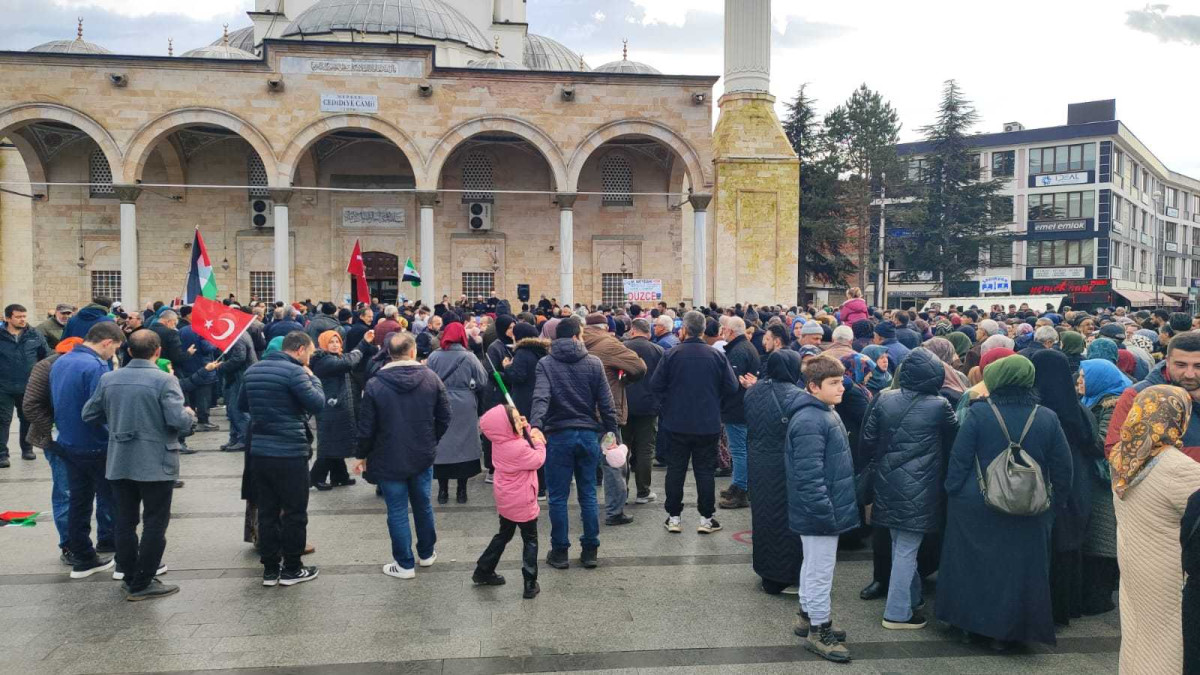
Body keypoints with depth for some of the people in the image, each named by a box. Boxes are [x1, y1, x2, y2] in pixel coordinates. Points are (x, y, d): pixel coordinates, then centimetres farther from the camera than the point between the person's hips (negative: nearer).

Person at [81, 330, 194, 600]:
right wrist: (190, 414, -2)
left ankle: (129, 578, 24)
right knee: (154, 524, 4)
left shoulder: (108, 379, 2)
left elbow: (89, 415, 9)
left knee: (125, 522, 14)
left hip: (119, 463, 6)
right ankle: (142, 584, 7)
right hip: (156, 465, -5)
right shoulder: (164, 380, -16)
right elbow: (179, 420, -23)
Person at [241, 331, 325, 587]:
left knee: (267, 511, 13)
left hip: (260, 451, 7)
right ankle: (292, 569, 13)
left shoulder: (253, 370, 10)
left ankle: (270, 569, 19)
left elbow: (242, 405, 20)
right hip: (290, 453, -7)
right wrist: (312, 378, -2)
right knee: (295, 512, 5)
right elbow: (317, 403, -16)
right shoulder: (294, 372, -15)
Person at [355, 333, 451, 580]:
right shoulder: (431, 378, -6)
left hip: (389, 460, -3)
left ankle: (405, 564, 16)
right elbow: (445, 417, -2)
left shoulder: (375, 385, -13)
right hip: (423, 457, 3)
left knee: (397, 512, 7)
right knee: (423, 505, 20)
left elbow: (366, 427, -10)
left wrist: (361, 455, 5)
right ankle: (427, 553, 34)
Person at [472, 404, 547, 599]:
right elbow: (538, 460, -19)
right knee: (530, 540, 7)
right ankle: (530, 584, 11)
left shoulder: (501, 442, -2)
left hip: (506, 500, 8)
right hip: (522, 503, -8)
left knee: (503, 535, 25)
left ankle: (483, 572, 33)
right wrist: (539, 443, -5)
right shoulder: (518, 447, -30)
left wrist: (527, 431, -2)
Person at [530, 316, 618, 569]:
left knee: (558, 497, 7)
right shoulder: (594, 363, 0)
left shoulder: (545, 364, -3)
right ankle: (590, 550, 16)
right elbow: (606, 403, -2)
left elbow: (540, 398, -20)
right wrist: (612, 432, 5)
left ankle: (559, 551, 13)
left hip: (558, 435, -1)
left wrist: (536, 426, -30)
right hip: (588, 434, 2)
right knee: (588, 495, 10)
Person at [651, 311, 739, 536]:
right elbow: (732, 387, -4)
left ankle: (673, 517, 15)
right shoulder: (717, 355, -4)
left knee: (675, 470, 9)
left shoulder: (671, 354, -8)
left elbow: (655, 385, -8)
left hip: (677, 423, 0)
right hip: (708, 424, 1)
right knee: (705, 471, 9)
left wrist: (669, 402, 8)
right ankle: (706, 519, 13)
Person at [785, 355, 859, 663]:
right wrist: (826, 513, -24)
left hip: (828, 508, 10)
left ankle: (807, 615, 36)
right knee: (821, 571, 3)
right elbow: (808, 475, -28)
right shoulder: (809, 422, -24)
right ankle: (819, 631, 16)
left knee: (813, 565, 22)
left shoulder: (826, 414, 10)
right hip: (820, 511, -10)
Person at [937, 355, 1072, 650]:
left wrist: (953, 492, 1)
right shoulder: (1047, 418, -5)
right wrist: (1056, 499, 13)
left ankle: (972, 623, 30)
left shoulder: (978, 413, -13)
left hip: (976, 507, -1)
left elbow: (959, 459, -11)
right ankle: (1006, 631, 22)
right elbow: (1062, 469, 1)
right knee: (1019, 568, 14)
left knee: (973, 564, 16)